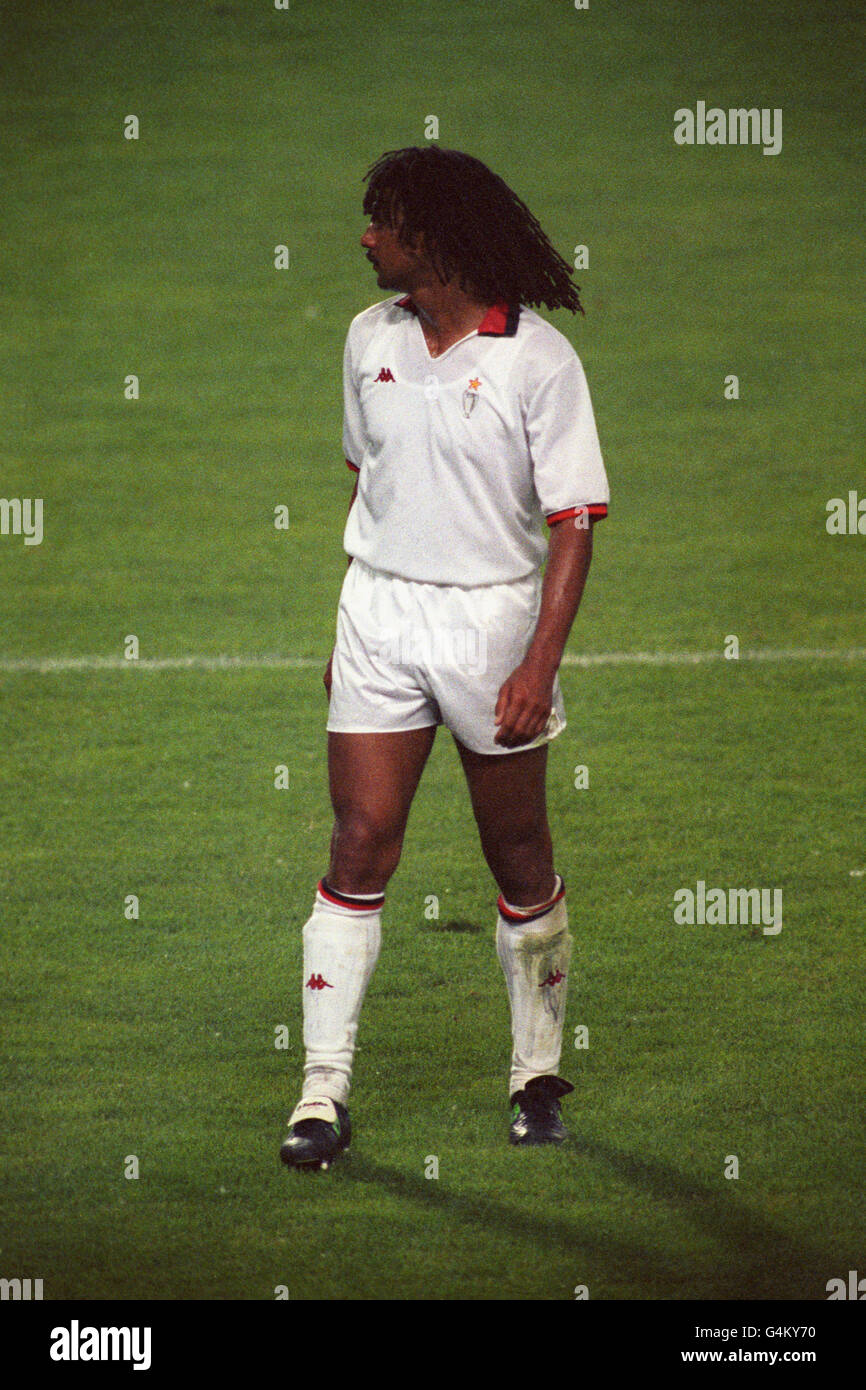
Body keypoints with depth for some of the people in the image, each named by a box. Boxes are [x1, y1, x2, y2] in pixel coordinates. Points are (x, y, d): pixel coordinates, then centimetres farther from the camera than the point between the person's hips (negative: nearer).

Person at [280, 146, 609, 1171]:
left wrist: (541, 663, -18)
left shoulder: (538, 359, -11)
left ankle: (536, 1076, 22)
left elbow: (574, 521, -11)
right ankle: (324, 1093, -3)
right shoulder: (371, 338, 5)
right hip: (380, 614, 3)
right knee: (359, 848, -4)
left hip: (492, 616, -3)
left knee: (519, 857, 6)